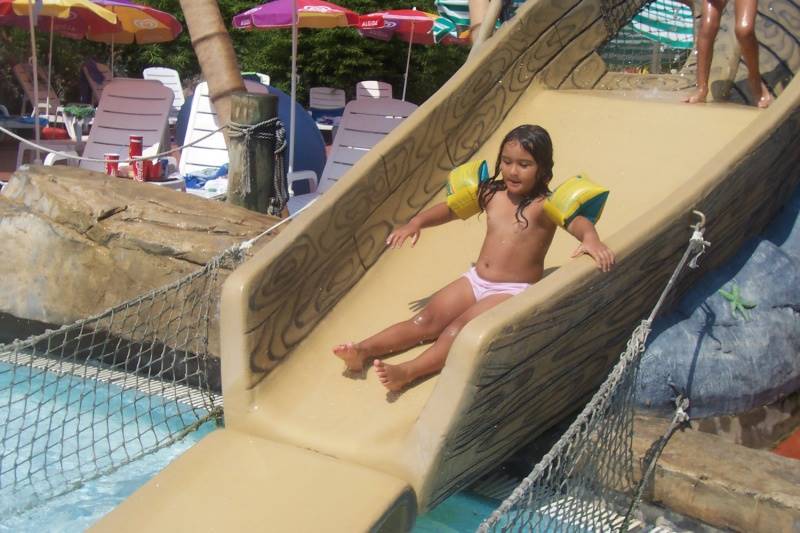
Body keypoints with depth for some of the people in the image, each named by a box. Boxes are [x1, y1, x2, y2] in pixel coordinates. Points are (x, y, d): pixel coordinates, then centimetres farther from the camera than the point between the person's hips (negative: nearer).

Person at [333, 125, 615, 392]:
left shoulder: (544, 206, -12)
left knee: (458, 329, -27)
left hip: (514, 291, -6)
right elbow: (451, 208, 15)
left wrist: (590, 237, -53)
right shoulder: (491, 193, 5)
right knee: (426, 321, -10)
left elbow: (576, 220, -30)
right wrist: (418, 221, 0)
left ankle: (407, 372, -42)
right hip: (475, 280, 6)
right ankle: (363, 350, -23)